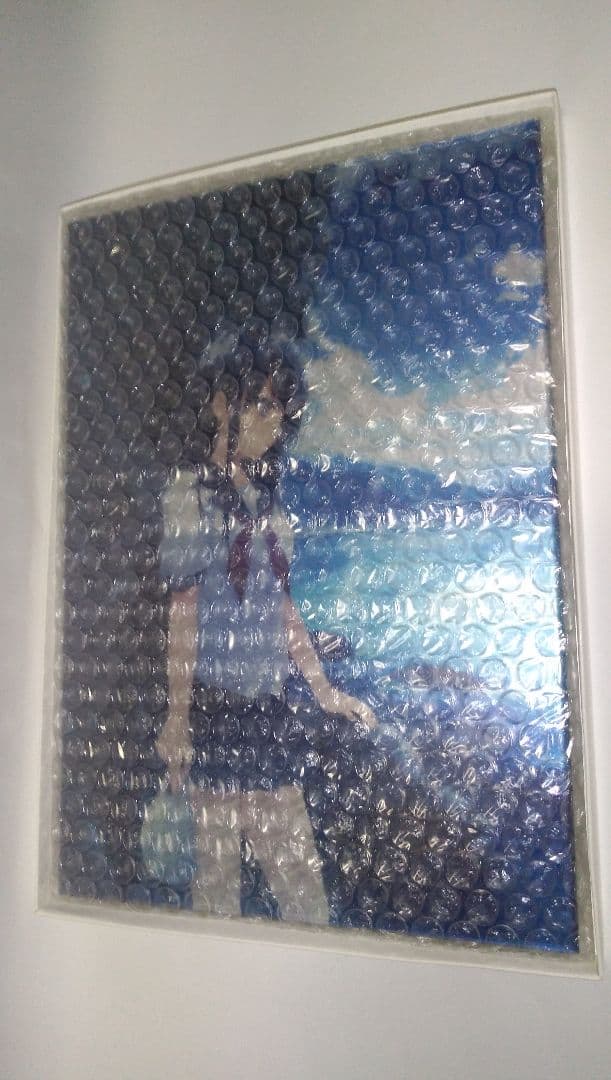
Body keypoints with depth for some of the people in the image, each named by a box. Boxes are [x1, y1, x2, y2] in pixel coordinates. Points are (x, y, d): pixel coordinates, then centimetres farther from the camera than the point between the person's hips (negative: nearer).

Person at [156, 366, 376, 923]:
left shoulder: (268, 501, 12)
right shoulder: (192, 493, -4)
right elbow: (184, 608, -8)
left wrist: (324, 690, 14)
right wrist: (178, 716, -10)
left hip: (270, 703, 5)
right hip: (216, 702, -5)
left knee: (298, 866, 10)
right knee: (219, 862, 6)